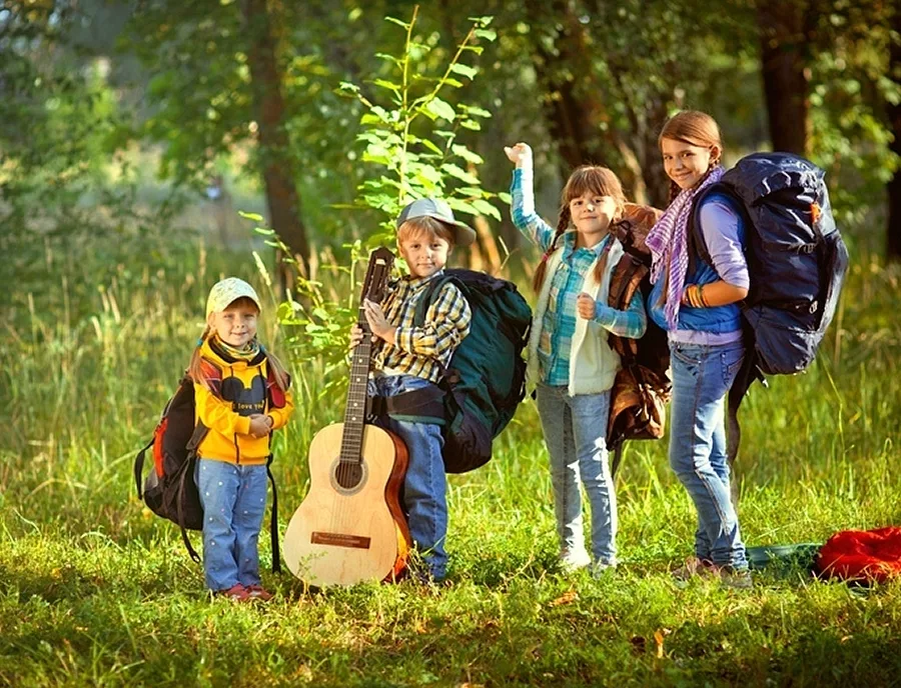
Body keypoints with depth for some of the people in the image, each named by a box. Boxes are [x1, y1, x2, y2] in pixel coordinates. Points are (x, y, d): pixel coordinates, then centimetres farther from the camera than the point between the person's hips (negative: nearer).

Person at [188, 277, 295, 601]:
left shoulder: (265, 363, 9)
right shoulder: (207, 362, -10)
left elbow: (284, 404, 11)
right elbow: (210, 410, -19)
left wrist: (269, 421, -9)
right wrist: (247, 425, -19)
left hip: (255, 460, 5)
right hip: (216, 458, -5)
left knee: (249, 526, 12)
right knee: (219, 523, -2)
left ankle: (248, 579, 20)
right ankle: (224, 582, 3)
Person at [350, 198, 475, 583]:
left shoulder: (450, 296, -1)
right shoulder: (393, 294, 19)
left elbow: (435, 341, -15)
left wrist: (389, 333, -10)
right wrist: (362, 341, 4)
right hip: (378, 392, 7)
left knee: (421, 487, -6)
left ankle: (429, 564, 0)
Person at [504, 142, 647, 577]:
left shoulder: (619, 262, -11)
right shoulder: (559, 246, 7)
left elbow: (638, 325, -16)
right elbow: (523, 217, 24)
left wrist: (599, 313, -32)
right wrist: (522, 167, 23)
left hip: (589, 381, -6)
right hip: (549, 377, 6)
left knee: (593, 467, -7)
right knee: (561, 468, 13)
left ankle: (605, 556, -3)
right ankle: (570, 548, 22)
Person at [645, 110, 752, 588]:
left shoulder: (713, 208, -18)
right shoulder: (689, 202, 13)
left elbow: (737, 284, -24)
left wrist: (684, 296, -13)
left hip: (708, 348, -10)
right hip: (692, 346, 10)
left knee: (688, 458, -7)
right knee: (710, 456, 16)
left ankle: (731, 562, -1)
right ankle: (709, 554, 25)